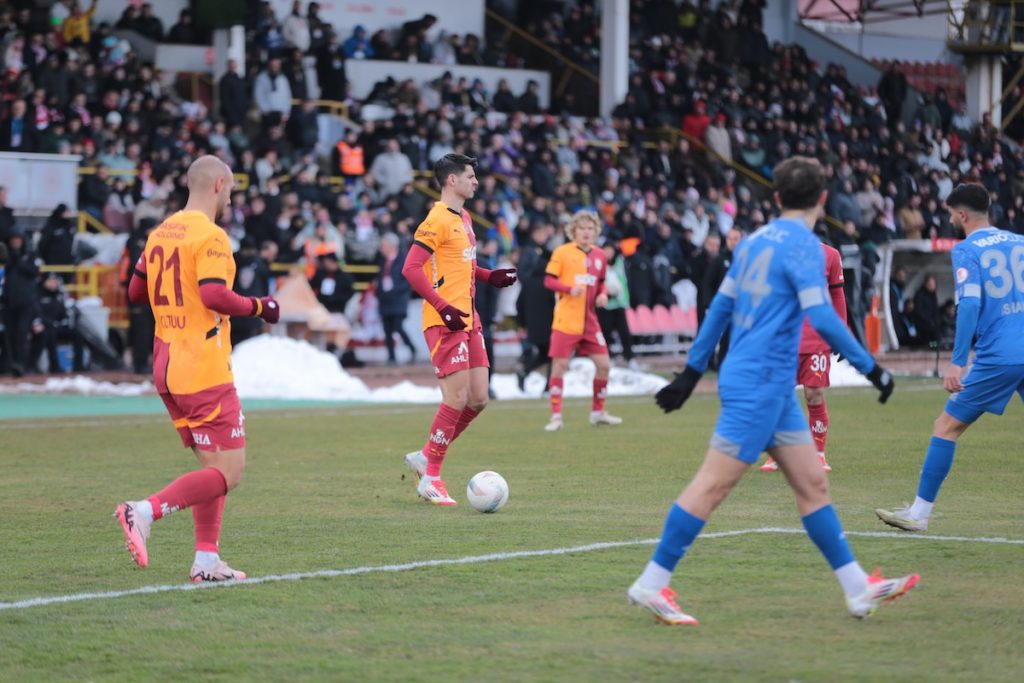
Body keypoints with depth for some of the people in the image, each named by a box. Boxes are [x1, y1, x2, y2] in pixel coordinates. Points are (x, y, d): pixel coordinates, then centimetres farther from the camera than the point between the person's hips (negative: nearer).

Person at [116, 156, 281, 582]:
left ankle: (206, 561, 9)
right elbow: (215, 295, -25)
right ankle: (145, 511, -19)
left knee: (211, 466, 15)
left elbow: (135, 291, 18)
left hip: (167, 368, 9)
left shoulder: (160, 234, 11)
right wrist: (259, 307, -10)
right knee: (228, 473, -6)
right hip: (204, 372, -9)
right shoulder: (210, 236, -13)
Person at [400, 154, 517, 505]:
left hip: (468, 321, 9)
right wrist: (444, 308, -23)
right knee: (457, 398, -10)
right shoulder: (437, 220, -12)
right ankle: (431, 478, 0)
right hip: (445, 322, -9)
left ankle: (426, 456, 20)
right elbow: (411, 269, -19)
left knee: (478, 399, 7)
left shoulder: (464, 218, 16)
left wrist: (490, 276, 15)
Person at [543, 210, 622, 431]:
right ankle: (556, 416, 2)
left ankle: (598, 412, 19)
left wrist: (602, 294, 0)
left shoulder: (599, 256, 10)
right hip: (566, 320, -5)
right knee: (559, 365, -6)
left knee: (603, 364, 3)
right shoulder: (562, 252, -5)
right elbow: (548, 280, -7)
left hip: (590, 321, 5)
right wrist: (569, 289, -22)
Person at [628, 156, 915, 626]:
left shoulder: (756, 241, 12)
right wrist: (871, 369, -15)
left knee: (812, 484, 8)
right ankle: (652, 585, -2)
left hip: (772, 386, 9)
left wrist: (692, 371, 22)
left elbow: (721, 307, 17)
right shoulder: (803, 246, -13)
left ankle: (859, 589, 10)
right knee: (712, 486, -6)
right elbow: (821, 317, -22)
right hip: (760, 384, -9)